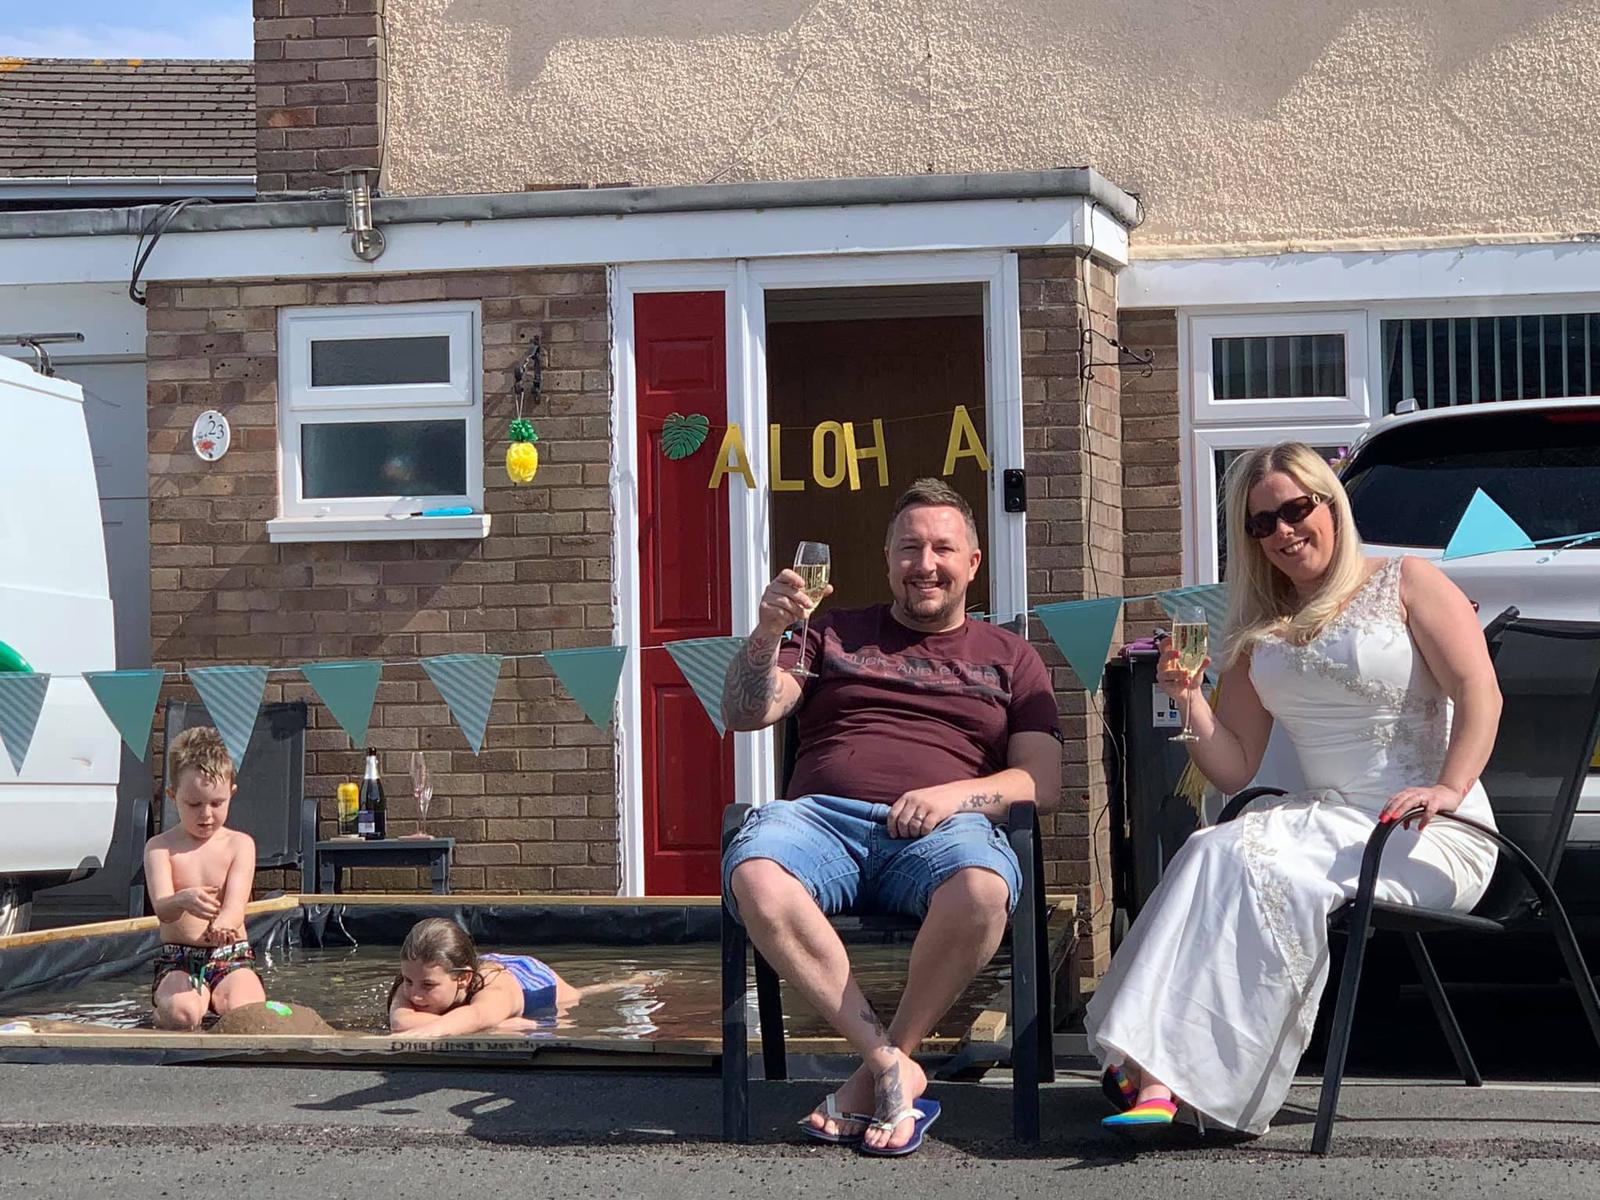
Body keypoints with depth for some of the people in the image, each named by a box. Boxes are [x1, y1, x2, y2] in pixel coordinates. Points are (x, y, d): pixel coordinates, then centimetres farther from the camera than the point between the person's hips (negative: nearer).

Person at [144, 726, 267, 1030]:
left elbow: (236, 902, -12)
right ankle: (161, 1010, 3)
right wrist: (184, 900, -41)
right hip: (178, 962, -1)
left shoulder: (239, 844, 4)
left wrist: (224, 923, -39)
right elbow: (162, 909, -15)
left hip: (231, 958, 1)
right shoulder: (160, 847, 1)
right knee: (181, 1013, -32)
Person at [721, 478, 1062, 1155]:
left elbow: (1043, 783, 12)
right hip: (821, 814, 1)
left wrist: (956, 793, -8)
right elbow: (743, 715, 14)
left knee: (980, 889, -39)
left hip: (942, 829, -1)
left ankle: (880, 1063, -18)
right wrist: (767, 633, -5)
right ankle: (892, 1069, -27)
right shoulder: (835, 635, 26)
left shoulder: (1008, 658, 23)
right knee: (754, 876, -36)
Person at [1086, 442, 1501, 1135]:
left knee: (1256, 870, -32)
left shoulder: (1403, 584, 6)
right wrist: (1191, 704, -2)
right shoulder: (1257, 633, 20)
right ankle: (1155, 1073, -35)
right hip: (1330, 819, 5)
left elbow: (1479, 693, -6)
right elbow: (1235, 770, 16)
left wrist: (1449, 787, -22)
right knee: (1217, 852, -28)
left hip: (1430, 838, -5)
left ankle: (1156, 1073, -38)